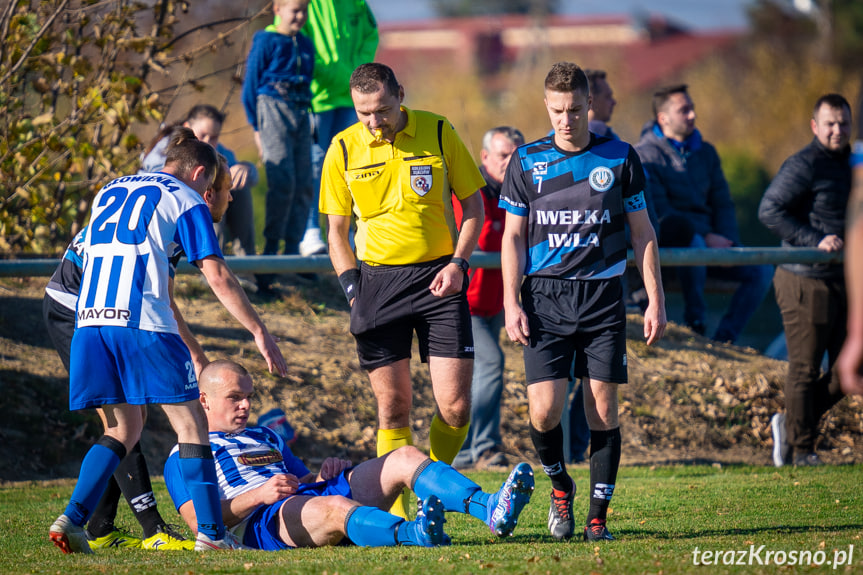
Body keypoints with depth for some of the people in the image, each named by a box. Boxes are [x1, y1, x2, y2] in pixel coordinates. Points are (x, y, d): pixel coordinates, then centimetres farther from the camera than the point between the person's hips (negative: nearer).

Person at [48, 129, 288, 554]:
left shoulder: (107, 192, 24)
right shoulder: (187, 201, 6)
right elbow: (217, 276, -2)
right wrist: (260, 333, 0)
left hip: (90, 321, 6)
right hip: (143, 323, -6)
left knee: (123, 427, 16)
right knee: (190, 423, 4)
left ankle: (72, 519, 0)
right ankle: (210, 533, -2)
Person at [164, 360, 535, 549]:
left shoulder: (265, 439, 37)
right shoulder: (183, 456, 13)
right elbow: (199, 519, -3)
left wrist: (322, 476, 7)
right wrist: (259, 494, -17)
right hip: (261, 524, -8)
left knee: (405, 458, -9)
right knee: (333, 506, -42)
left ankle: (490, 510, -35)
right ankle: (410, 534, -73)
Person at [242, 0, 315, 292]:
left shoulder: (306, 46, 16)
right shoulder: (266, 42, -1)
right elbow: (251, 86, 1)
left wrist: (308, 118, 15)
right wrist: (257, 127, -3)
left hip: (301, 115, 6)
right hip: (273, 109, -6)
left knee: (303, 186, 3)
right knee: (282, 183, -16)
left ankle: (292, 252, 11)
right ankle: (270, 252, -12)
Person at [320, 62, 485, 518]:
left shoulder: (438, 133, -2)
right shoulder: (343, 150, 0)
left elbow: (473, 205, 7)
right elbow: (336, 232, 9)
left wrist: (457, 263, -6)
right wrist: (353, 289, -3)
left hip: (437, 278, 0)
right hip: (377, 278, 0)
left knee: (455, 407, -6)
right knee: (393, 407, -2)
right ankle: (398, 512, 6)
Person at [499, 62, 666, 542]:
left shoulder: (620, 157, 4)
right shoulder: (527, 161, 5)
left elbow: (643, 232, 9)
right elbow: (513, 236, 9)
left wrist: (656, 302, 4)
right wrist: (512, 303, -1)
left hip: (603, 297, 0)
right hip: (545, 298, 0)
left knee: (603, 408, -3)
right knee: (544, 410, -10)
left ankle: (598, 516, 6)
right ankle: (560, 486, 18)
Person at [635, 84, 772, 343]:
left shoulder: (705, 152, 16)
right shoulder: (645, 154, -5)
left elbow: (723, 204, 16)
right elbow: (659, 213, -13)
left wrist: (727, 243, -4)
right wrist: (706, 238, -19)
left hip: (712, 243, 7)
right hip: (666, 245, -7)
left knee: (762, 270, -12)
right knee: (693, 241, -40)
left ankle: (724, 338, -13)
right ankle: (695, 323, -25)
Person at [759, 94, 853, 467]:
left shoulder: (850, 164, 16)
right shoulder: (804, 166, -11)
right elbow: (769, 211, -18)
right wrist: (817, 241, -22)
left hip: (842, 280, 8)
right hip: (806, 280, -8)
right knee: (805, 368, -1)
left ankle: (791, 424, 24)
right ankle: (801, 449, 7)